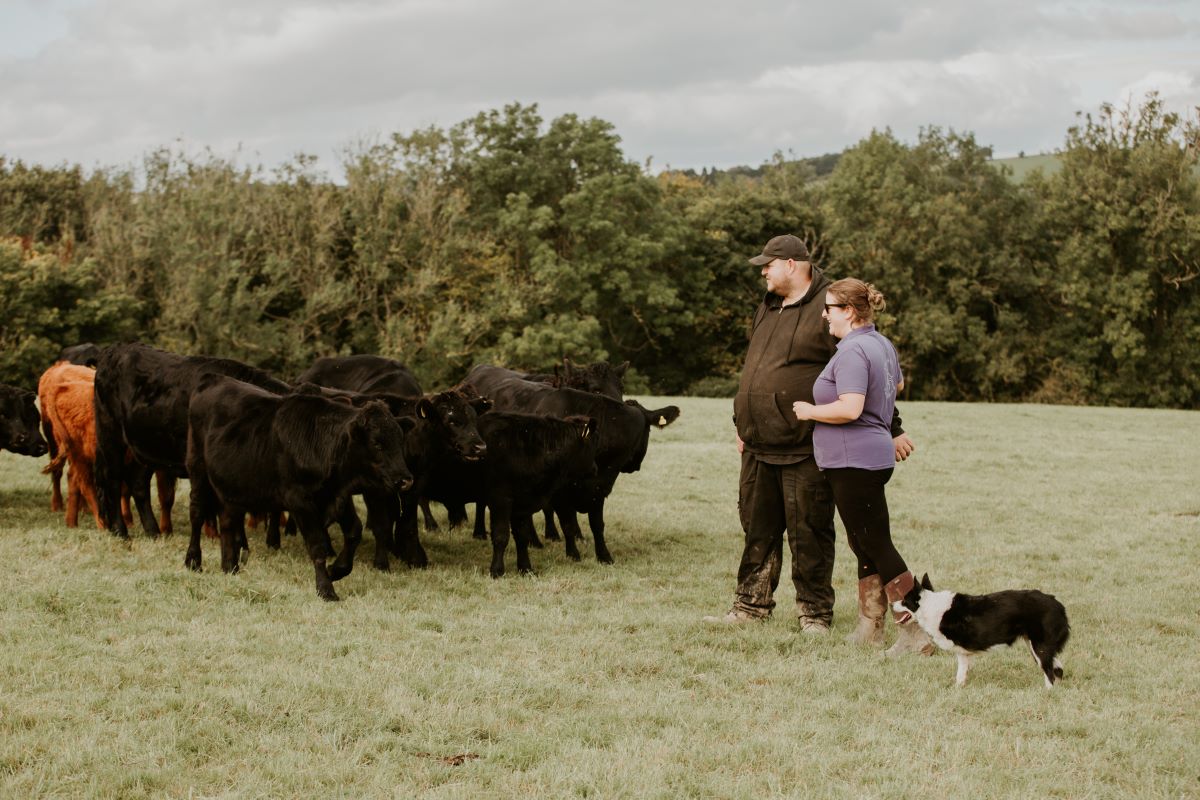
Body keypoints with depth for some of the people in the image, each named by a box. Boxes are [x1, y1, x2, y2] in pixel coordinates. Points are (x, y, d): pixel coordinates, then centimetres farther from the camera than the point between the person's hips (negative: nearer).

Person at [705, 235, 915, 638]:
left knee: (808, 533, 0)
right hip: (759, 447, 8)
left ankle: (815, 613, 9)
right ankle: (751, 605, 23)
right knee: (758, 530, 14)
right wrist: (742, 425, 25)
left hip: (806, 450, -8)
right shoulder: (767, 309, 16)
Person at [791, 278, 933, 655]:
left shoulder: (852, 351, -19)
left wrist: (811, 411, -13)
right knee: (868, 549, 13)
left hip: (854, 460, -11)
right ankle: (869, 630, 18)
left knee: (877, 548, -7)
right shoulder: (883, 344, 13)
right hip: (873, 456, 11)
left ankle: (917, 631, -7)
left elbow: (850, 409, -28)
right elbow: (898, 383, 32)